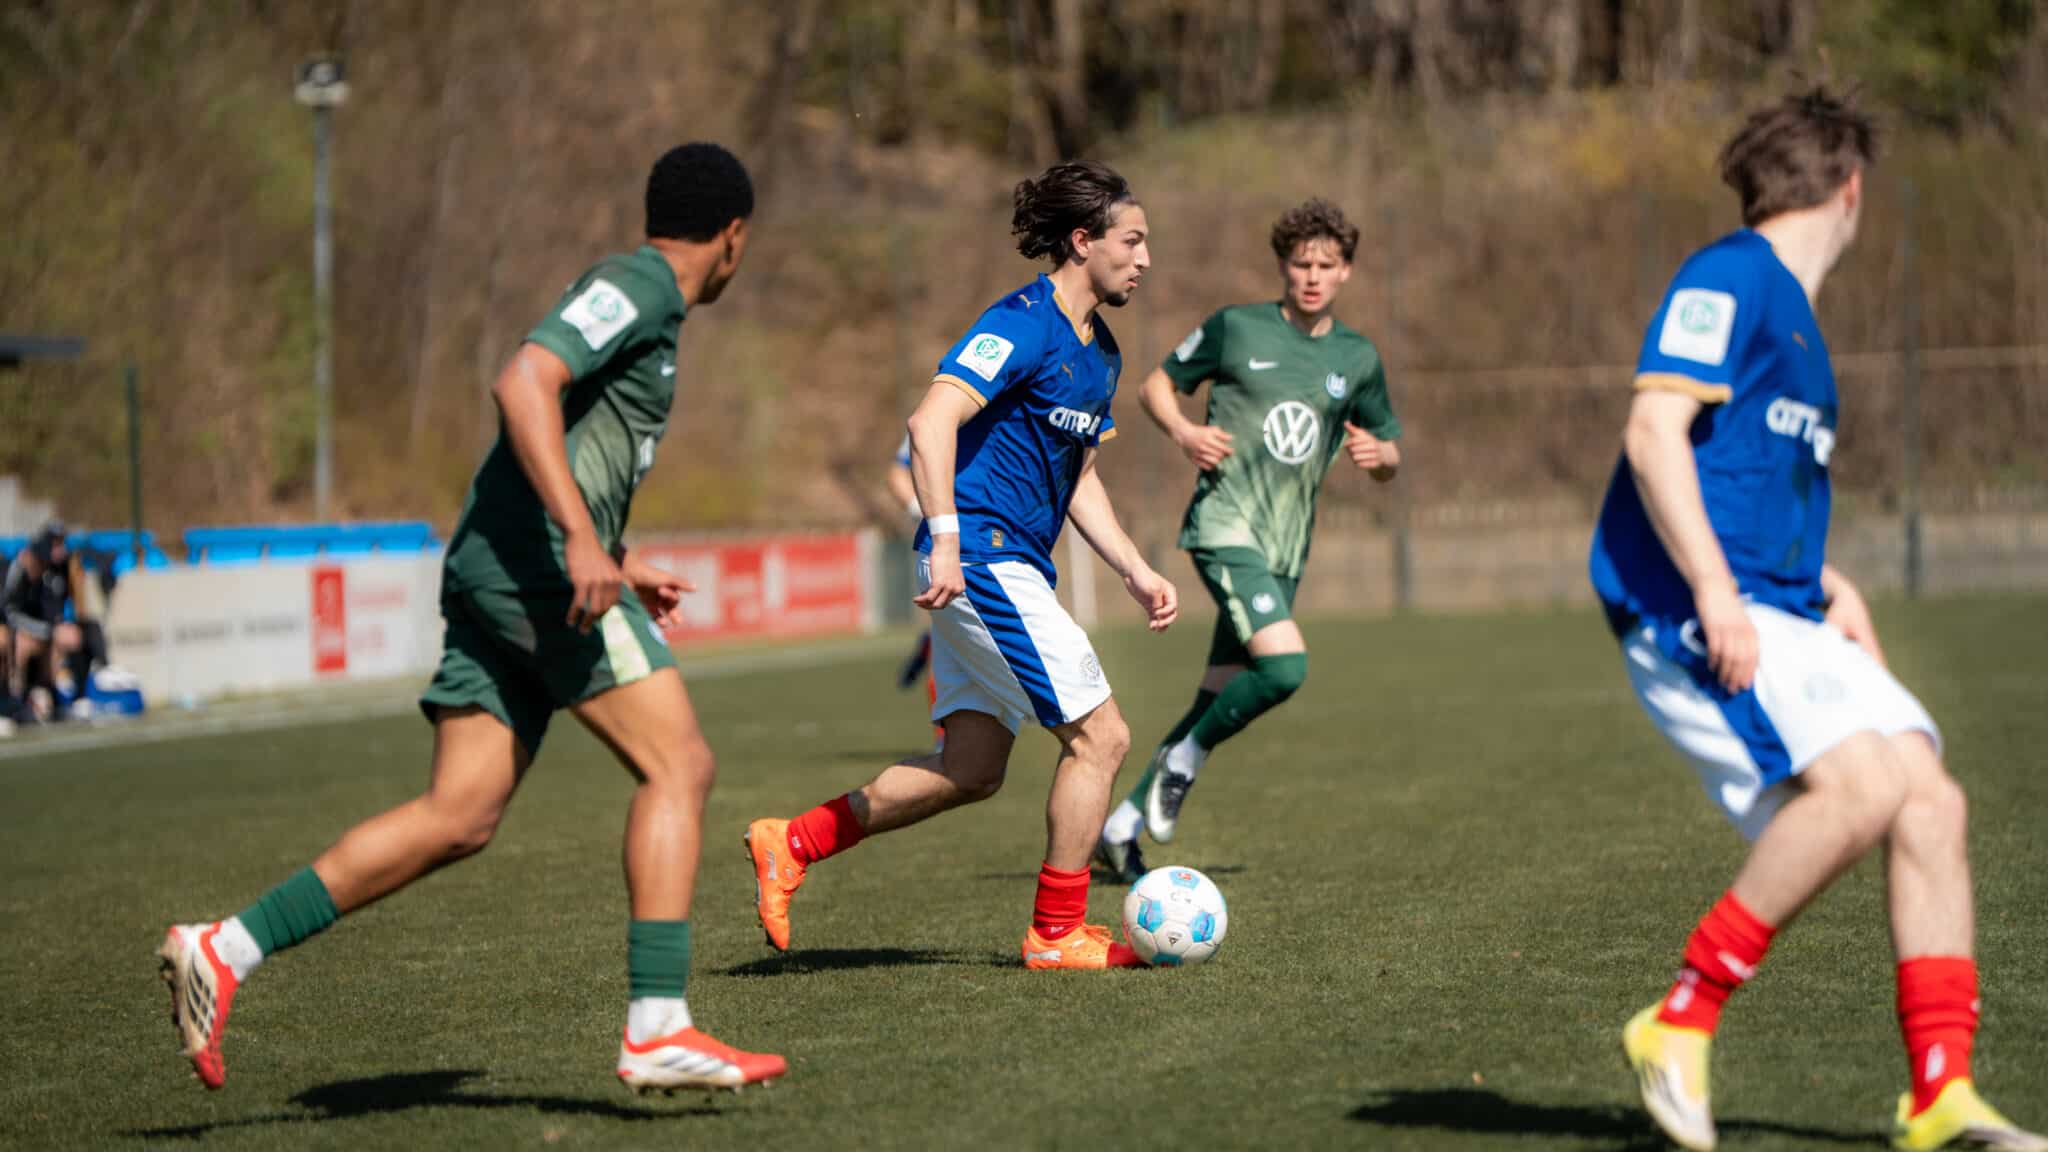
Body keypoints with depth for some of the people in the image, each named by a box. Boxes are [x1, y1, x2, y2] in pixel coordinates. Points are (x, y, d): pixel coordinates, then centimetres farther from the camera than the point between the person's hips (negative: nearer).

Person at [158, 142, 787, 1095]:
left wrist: (616, 565, 33)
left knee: (459, 818, 1)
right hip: (536, 562, -10)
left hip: (490, 573, 10)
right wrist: (582, 541, -26)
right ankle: (656, 1031, -16)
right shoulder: (639, 286, -4)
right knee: (677, 766, -10)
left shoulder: (639, 297, 27)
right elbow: (523, 383, -20)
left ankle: (223, 949, -1)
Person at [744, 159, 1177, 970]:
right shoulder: (1023, 323, -13)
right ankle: (1057, 934, 2)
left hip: (1011, 569, 10)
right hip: (982, 561, -10)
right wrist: (945, 542, -32)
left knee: (973, 771, 8)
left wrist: (1136, 572, 17)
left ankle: (790, 845, 15)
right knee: (1099, 736, -8)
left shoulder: (1099, 353, 17)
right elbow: (932, 421, -24)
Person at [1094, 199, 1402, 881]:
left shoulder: (1358, 359, 11)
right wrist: (1183, 433, -9)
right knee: (1285, 665, -26)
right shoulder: (1236, 328, 0)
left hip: (1287, 546, 5)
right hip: (1226, 524, -5)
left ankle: (1119, 829, 15)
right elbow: (1157, 384, 11)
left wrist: (1378, 453, -6)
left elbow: (1391, 465, 18)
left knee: (1220, 703, 5)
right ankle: (1184, 760, -3)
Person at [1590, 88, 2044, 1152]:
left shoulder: (1792, 313, 24)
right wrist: (1714, 595, -24)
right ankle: (1681, 1020, -15)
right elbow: (1654, 433, -16)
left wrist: (1833, 589, 19)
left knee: (1931, 801, -4)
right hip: (1690, 616, -9)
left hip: (1781, 619, 9)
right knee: (1861, 784, -26)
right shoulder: (1728, 278, -5)